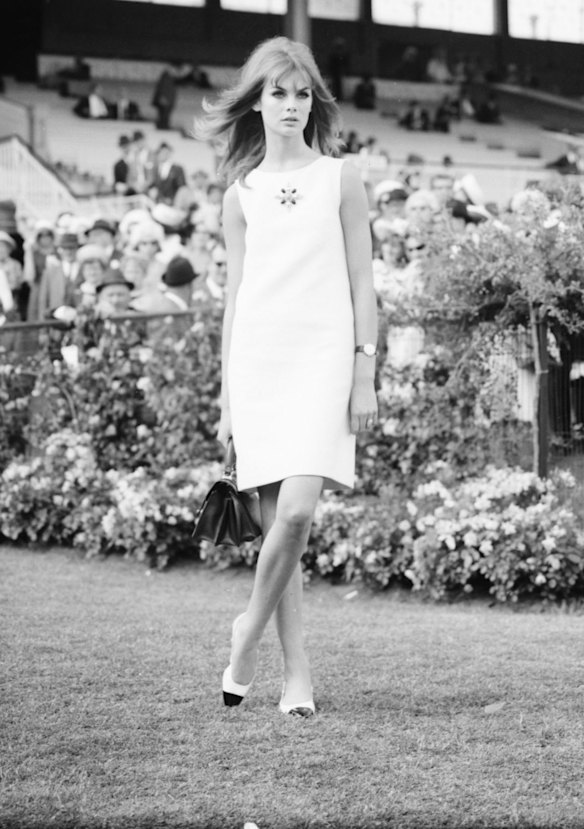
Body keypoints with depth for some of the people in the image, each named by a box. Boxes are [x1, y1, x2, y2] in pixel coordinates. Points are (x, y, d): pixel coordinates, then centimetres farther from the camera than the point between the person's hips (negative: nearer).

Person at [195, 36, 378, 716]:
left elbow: (361, 283, 5)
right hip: (257, 357, 2)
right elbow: (234, 295, 13)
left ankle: (250, 629, 2)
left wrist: (365, 374, -1)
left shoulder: (340, 177, 6)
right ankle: (296, 676, 5)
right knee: (277, 520, -1)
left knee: (297, 510, -19)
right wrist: (226, 397, 10)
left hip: (323, 354, -2)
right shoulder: (242, 194, 11)